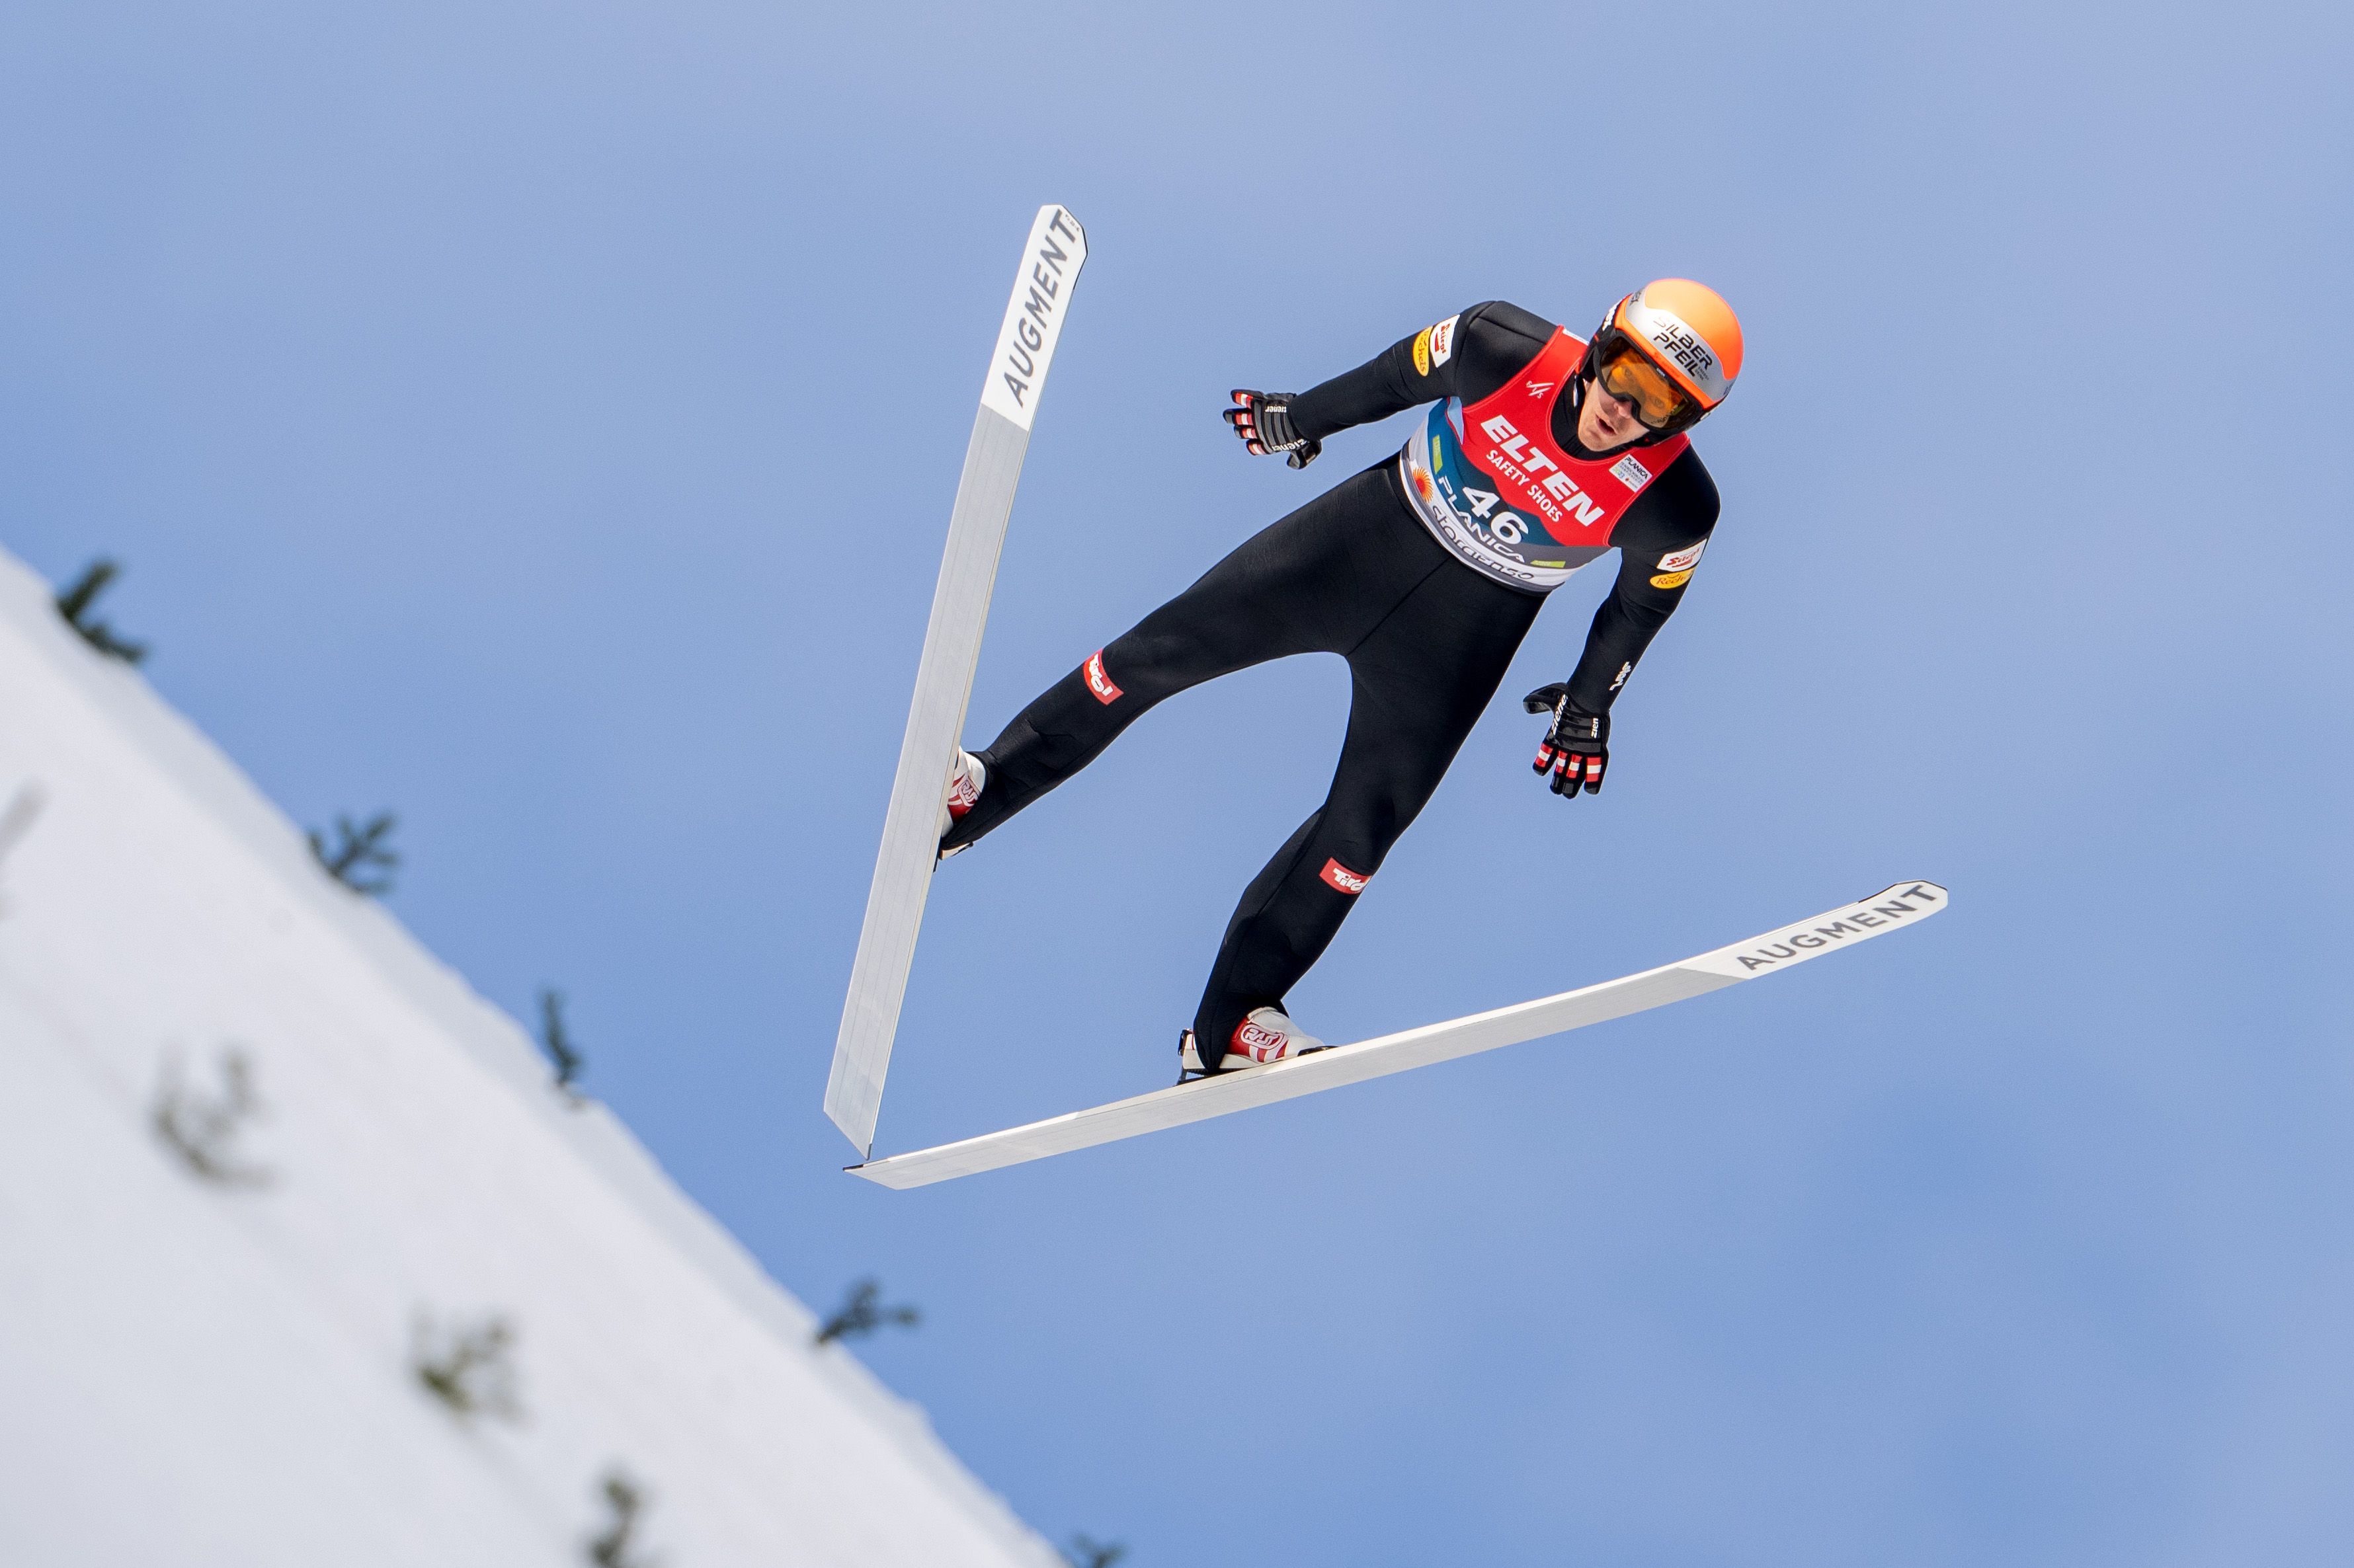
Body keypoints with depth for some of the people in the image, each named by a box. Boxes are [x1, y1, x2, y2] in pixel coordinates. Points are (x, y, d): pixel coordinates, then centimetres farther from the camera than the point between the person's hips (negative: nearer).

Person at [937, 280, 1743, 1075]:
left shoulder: (1673, 505, -23)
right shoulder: (1508, 349, -24)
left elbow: (1648, 595, -1)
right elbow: (1401, 374, -4)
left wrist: (1590, 699, 8)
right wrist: (1298, 418, 10)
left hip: (1464, 633, -1)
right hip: (1370, 532, 1)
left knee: (1364, 825, -2)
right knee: (1163, 648, 2)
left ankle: (1229, 1024, 15)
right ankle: (976, 791, 19)